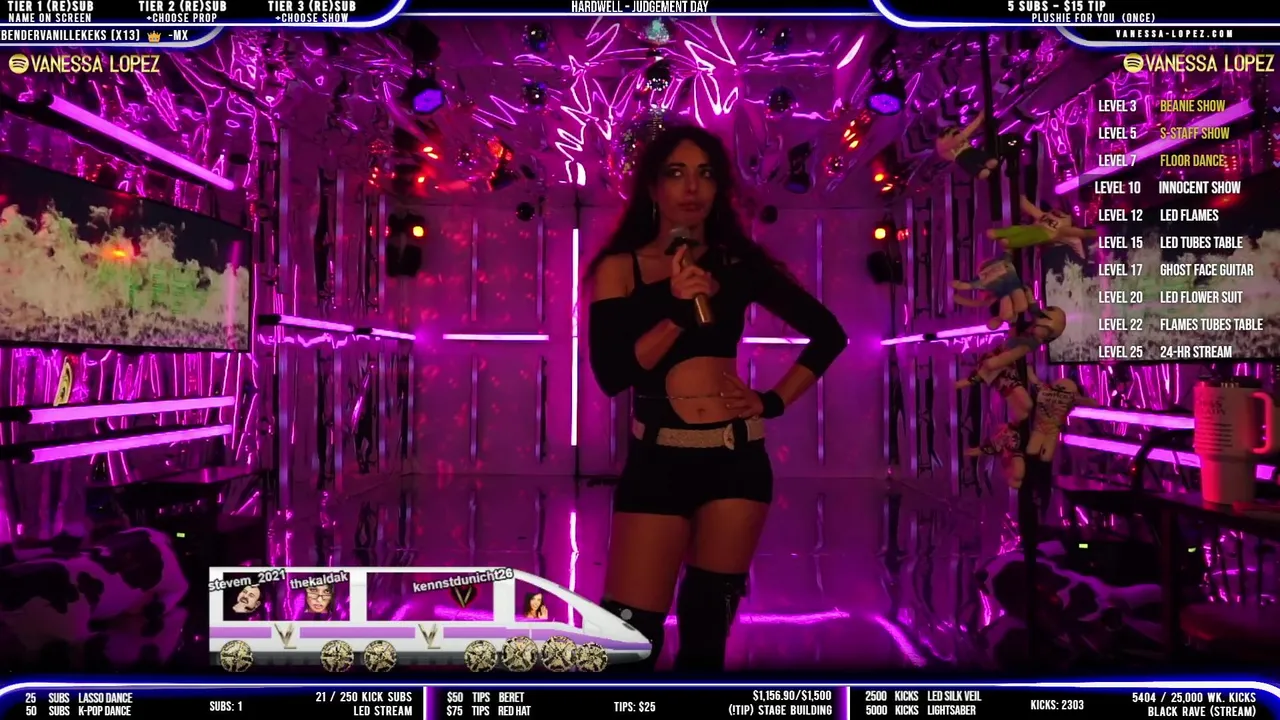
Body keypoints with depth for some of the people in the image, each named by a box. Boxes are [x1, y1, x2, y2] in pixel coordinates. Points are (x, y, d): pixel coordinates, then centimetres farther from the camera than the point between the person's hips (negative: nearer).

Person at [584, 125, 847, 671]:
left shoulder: (739, 264, 6)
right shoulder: (620, 269, 1)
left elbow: (828, 334, 13)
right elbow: (610, 374, -11)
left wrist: (775, 401, 5)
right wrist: (677, 314, -20)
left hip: (736, 458, 2)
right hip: (657, 460, -2)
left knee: (707, 626, 10)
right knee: (630, 630, -6)